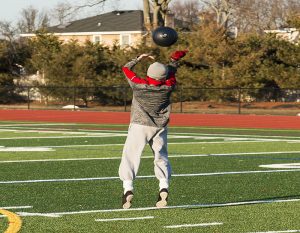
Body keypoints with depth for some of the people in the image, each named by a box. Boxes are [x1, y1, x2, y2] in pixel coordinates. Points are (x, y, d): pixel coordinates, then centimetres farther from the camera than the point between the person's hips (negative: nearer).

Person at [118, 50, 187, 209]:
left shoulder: (138, 85, -12)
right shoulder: (167, 88, -8)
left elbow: (126, 68, 6)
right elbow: (171, 73, 13)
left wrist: (139, 58, 17)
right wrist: (174, 60, 27)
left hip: (139, 126, -2)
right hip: (159, 128, 2)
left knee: (130, 156, -1)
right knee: (161, 157, 12)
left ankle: (128, 188, -17)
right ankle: (164, 187, -7)